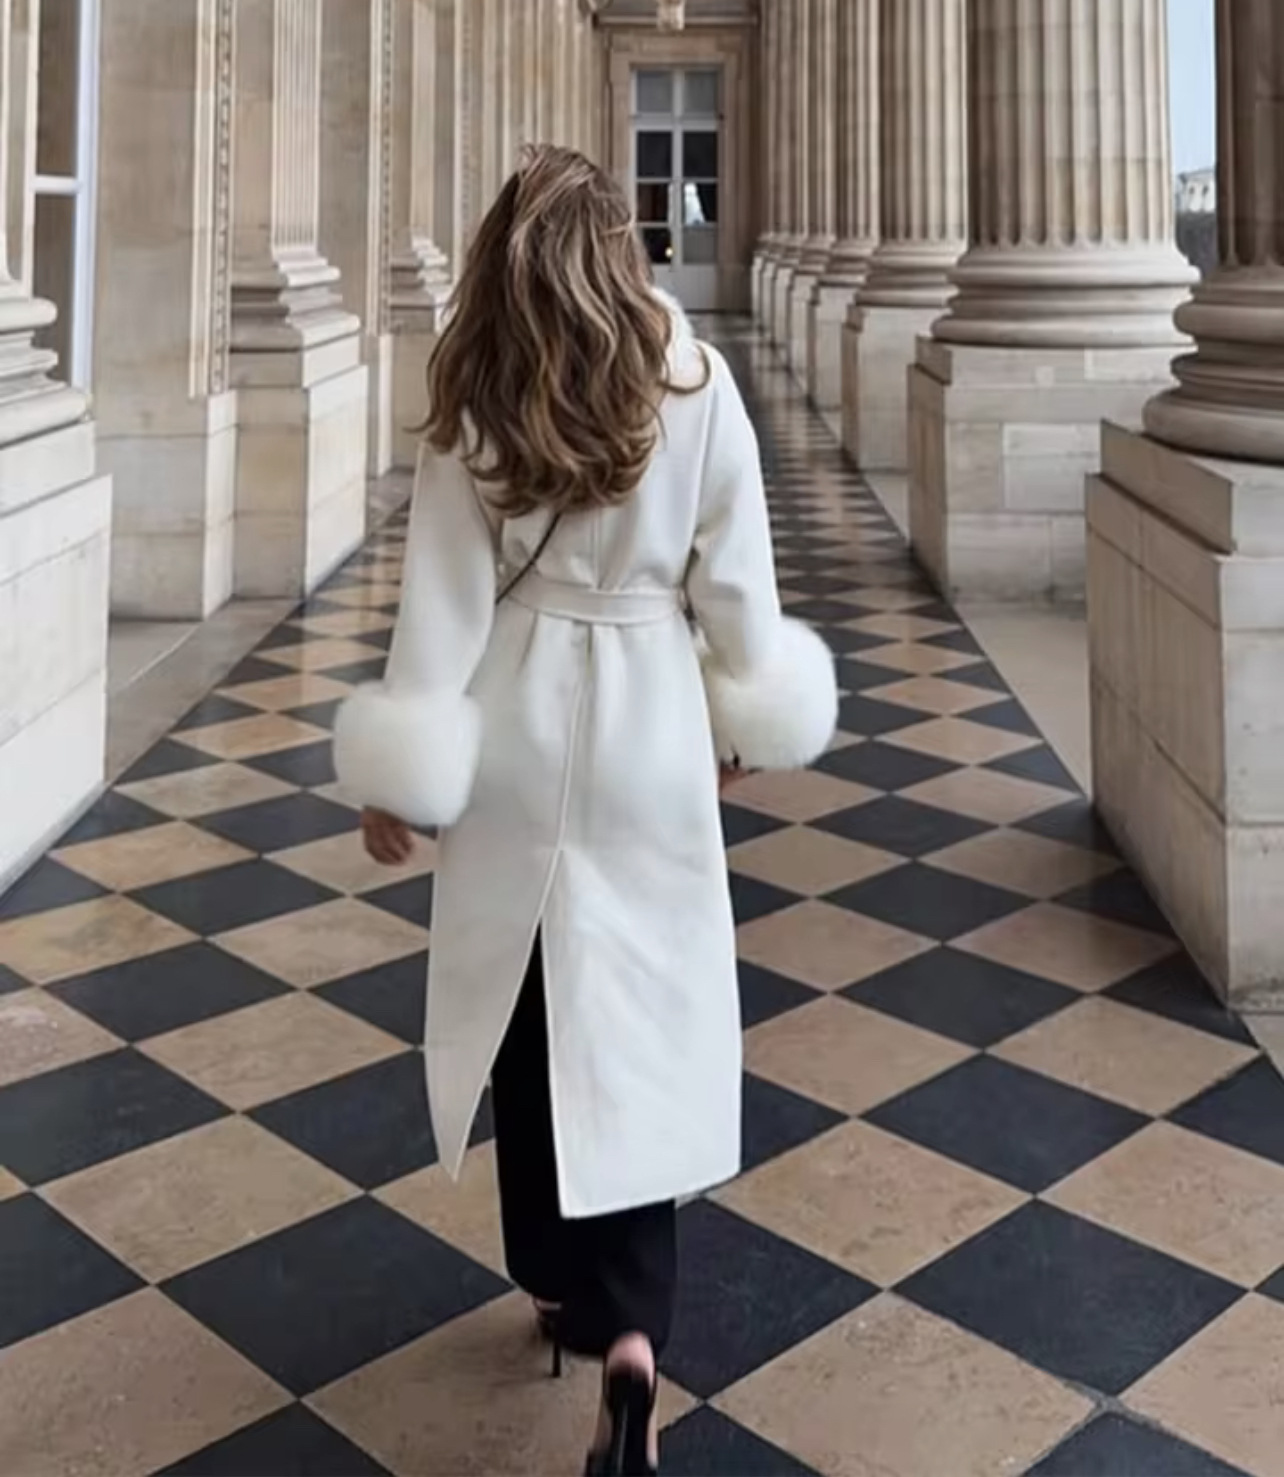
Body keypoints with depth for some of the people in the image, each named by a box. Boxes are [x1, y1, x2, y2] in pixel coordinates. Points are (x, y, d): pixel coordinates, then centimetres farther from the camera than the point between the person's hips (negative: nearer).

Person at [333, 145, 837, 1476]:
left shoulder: (475, 403, -7)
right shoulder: (696, 388, -7)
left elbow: (444, 595, -7)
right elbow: (735, 580, -3)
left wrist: (401, 771, 0)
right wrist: (746, 718, 12)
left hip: (516, 730, 1)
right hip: (648, 729, 0)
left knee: (528, 1004, 15)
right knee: (638, 1018, 6)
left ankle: (557, 1276, 31)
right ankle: (628, 1328, -5)